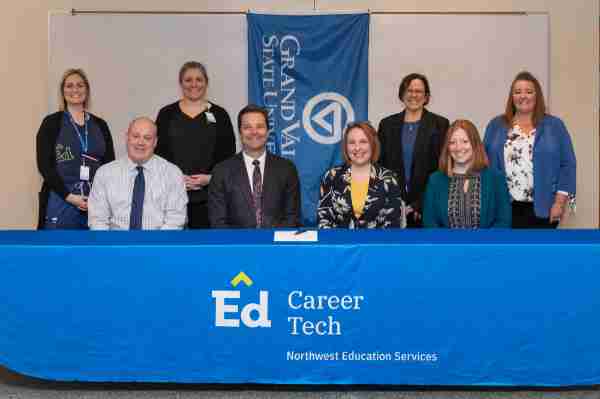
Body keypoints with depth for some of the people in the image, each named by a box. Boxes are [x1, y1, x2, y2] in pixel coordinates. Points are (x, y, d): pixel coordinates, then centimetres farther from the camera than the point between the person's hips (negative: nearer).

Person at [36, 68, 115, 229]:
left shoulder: (100, 125, 10)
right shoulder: (52, 122, 2)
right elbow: (44, 165, -5)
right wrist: (69, 196, -13)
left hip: (97, 202, 3)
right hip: (61, 201, -2)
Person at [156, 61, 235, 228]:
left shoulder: (219, 115, 7)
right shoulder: (166, 114, 9)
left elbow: (228, 156, 5)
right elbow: (157, 153, 6)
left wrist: (210, 177, -10)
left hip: (208, 195, 0)